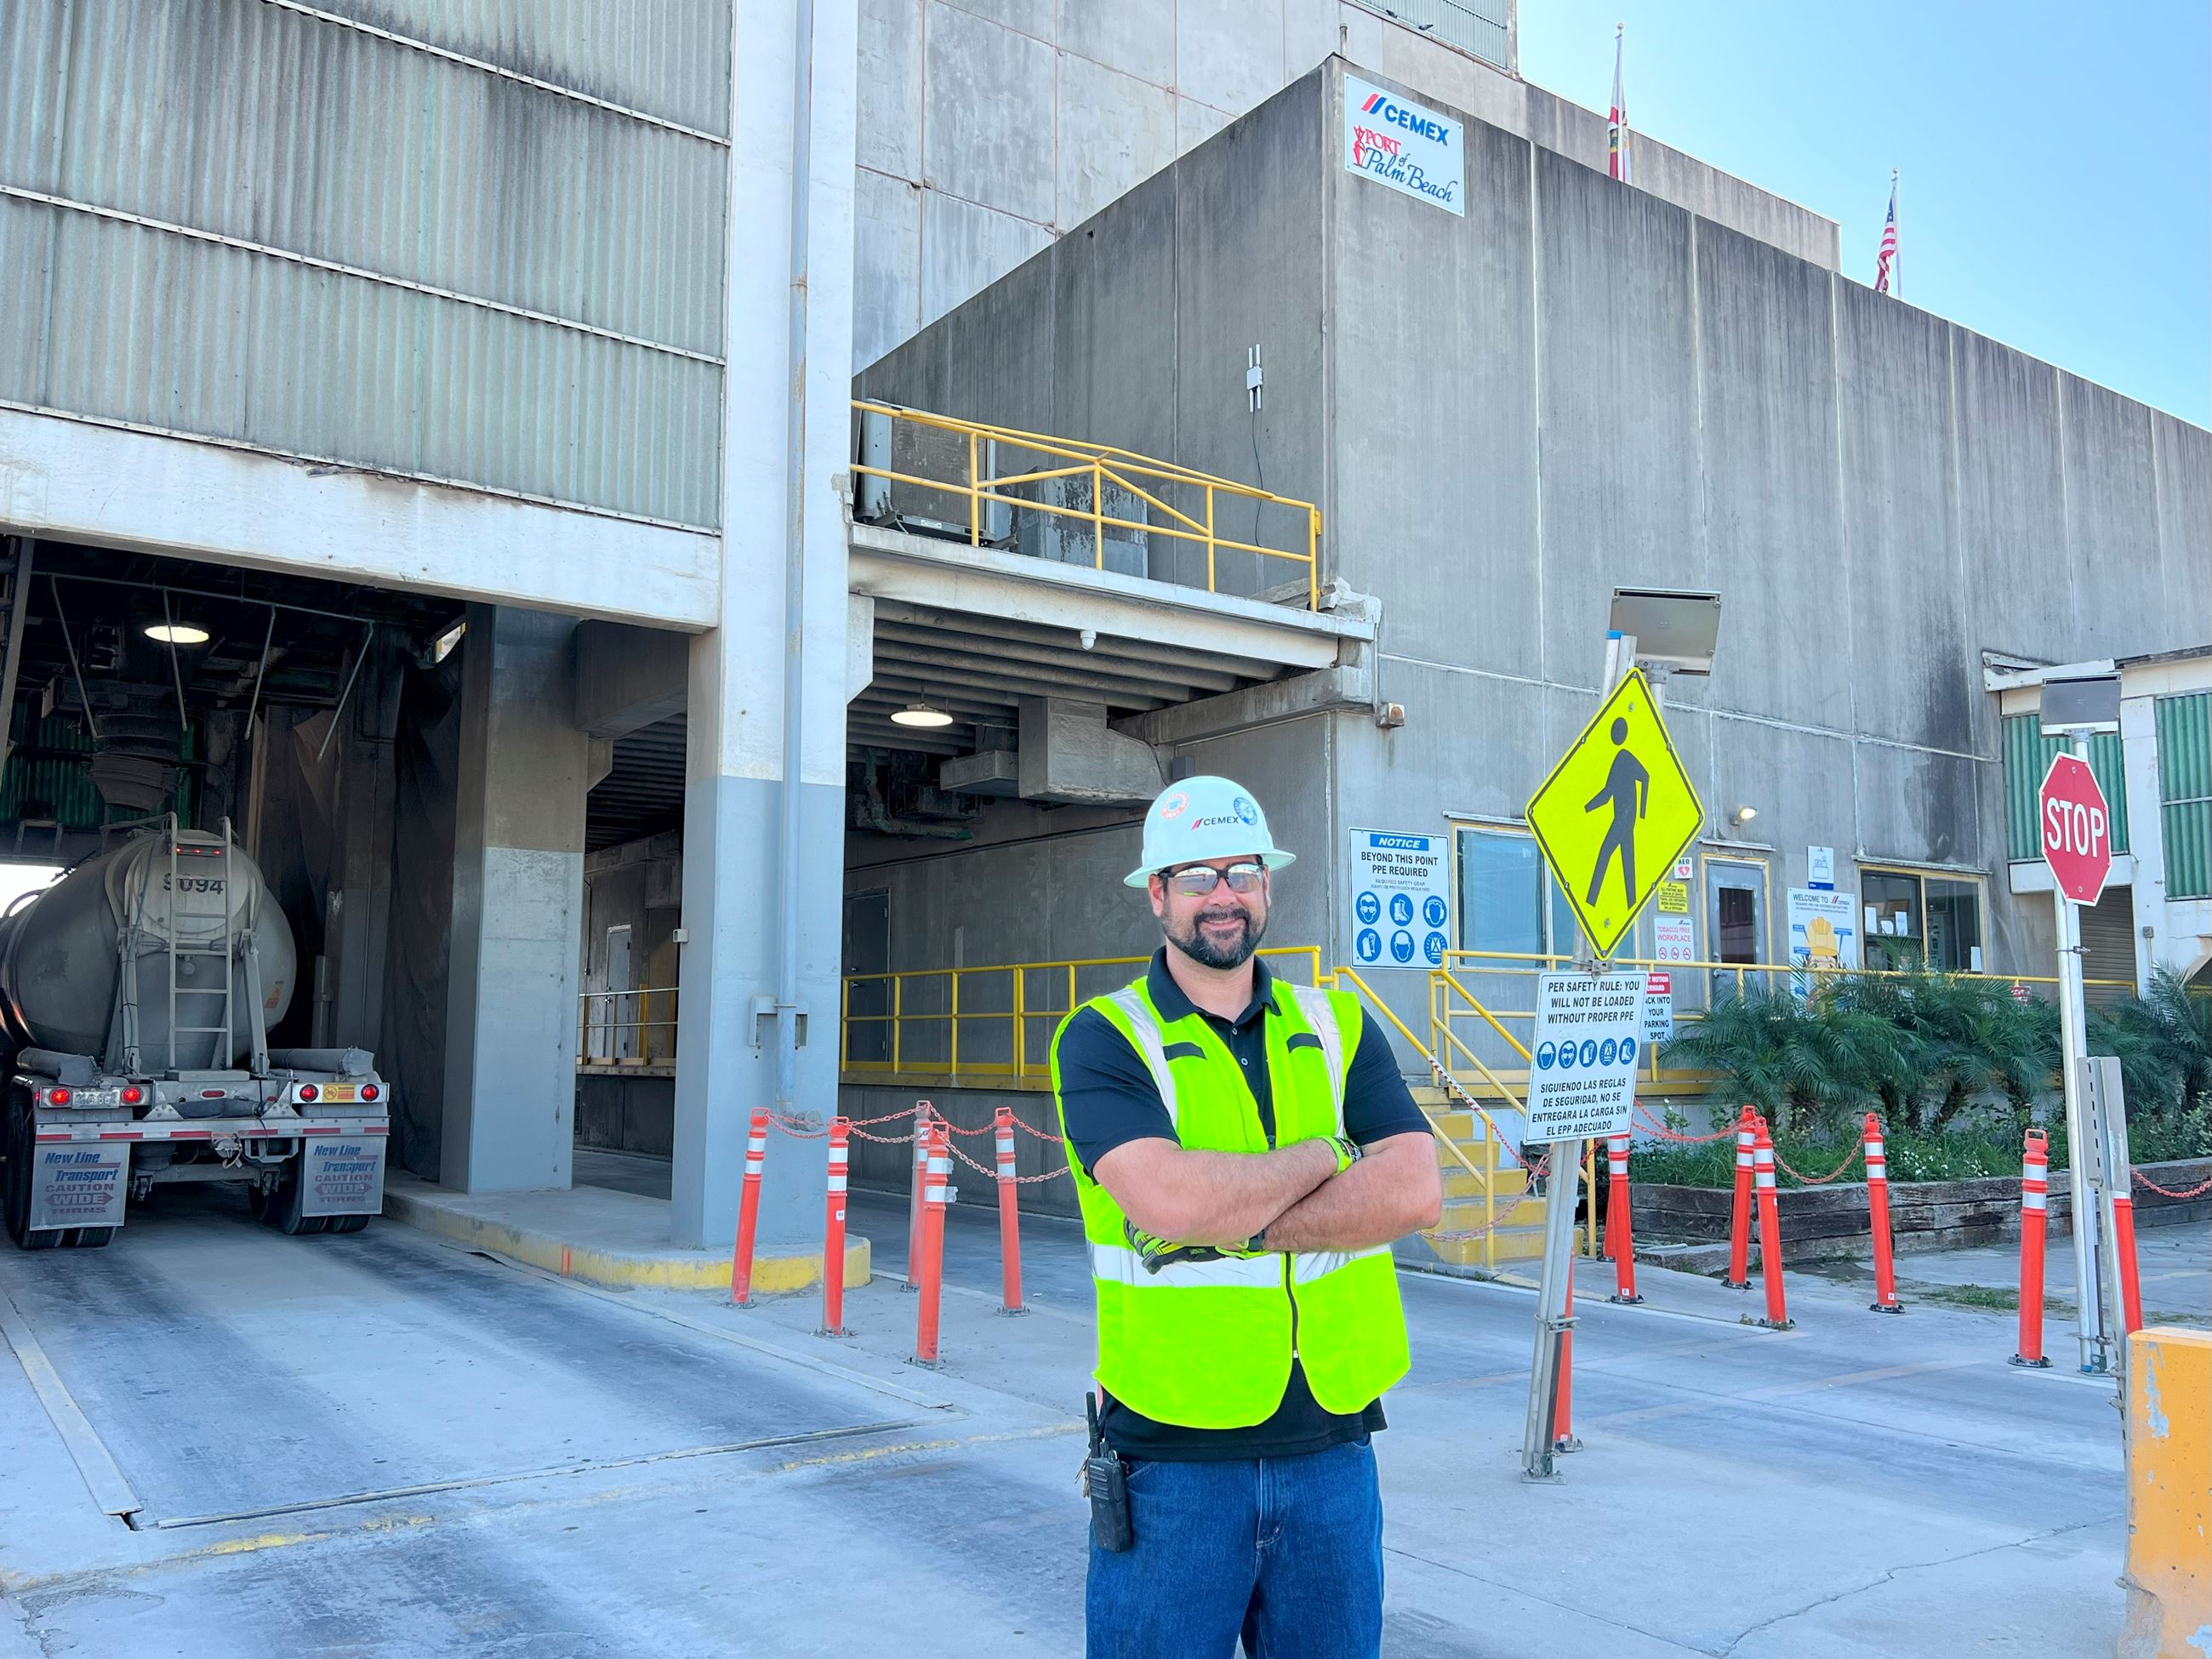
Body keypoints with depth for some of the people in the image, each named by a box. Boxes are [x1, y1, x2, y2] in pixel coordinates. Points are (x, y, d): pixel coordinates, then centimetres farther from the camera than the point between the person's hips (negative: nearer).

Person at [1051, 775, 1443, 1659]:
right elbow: (1169, 1198, -23)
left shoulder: (1339, 1028, 6)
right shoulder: (1103, 1039, -6)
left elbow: (1413, 1192, -8)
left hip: (1331, 1445, 4)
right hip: (1174, 1457, -3)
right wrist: (1329, 1154, -9)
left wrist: (1238, 1226, -18)